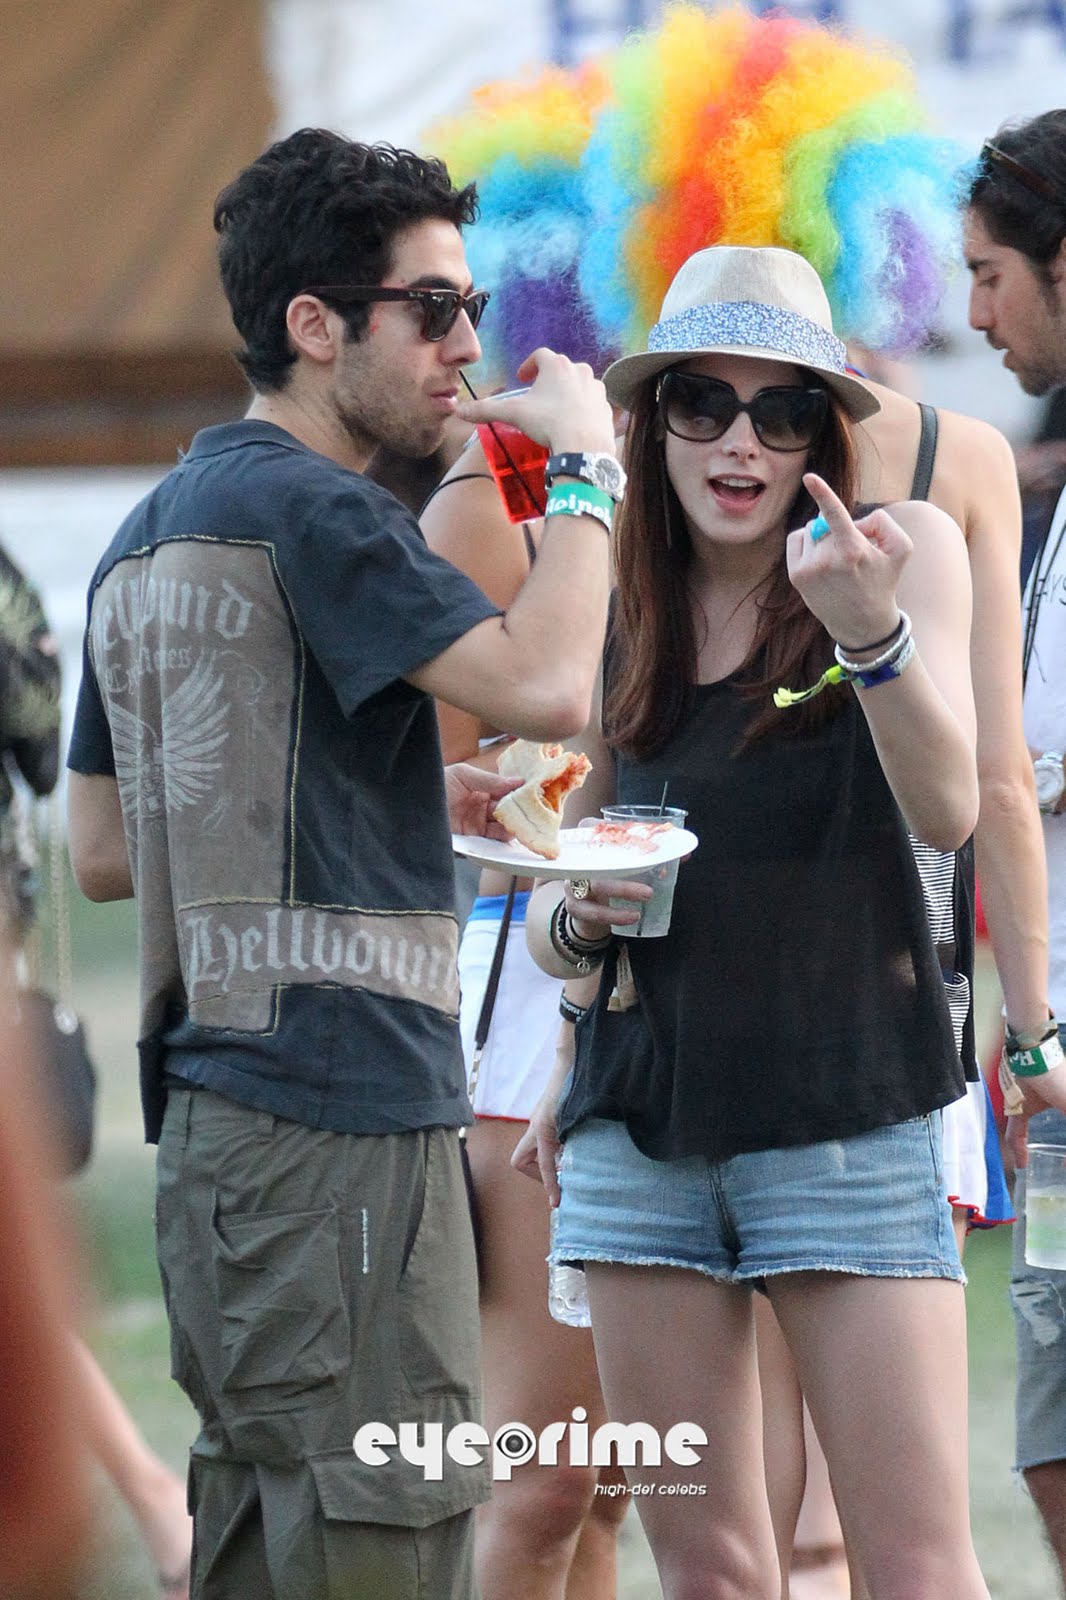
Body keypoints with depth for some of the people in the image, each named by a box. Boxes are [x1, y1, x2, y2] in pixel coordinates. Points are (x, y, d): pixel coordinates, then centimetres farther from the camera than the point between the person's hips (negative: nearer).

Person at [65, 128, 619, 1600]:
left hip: (214, 1107, 10)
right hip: (336, 1102, -10)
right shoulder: (303, 510, -11)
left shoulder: (148, 536, 19)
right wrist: (586, 465, -6)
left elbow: (103, 852, 22)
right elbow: (544, 687, -21)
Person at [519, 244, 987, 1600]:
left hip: (848, 1117, -4)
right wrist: (571, 924, -6)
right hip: (642, 1126, 4)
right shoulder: (612, 620, 10)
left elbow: (947, 810, -15)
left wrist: (873, 633, -31)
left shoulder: (905, 549, 0)